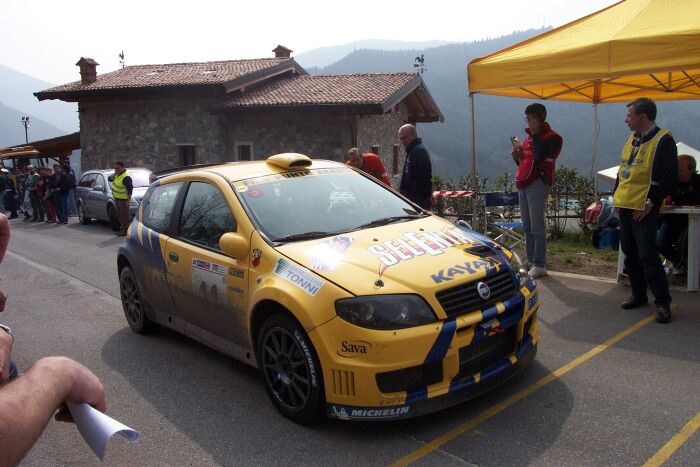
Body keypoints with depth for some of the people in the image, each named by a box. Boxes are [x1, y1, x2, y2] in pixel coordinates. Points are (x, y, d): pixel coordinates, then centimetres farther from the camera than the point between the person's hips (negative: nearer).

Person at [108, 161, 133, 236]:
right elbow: (110, 179, 7)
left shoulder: (126, 177, -21)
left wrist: (129, 200, -25)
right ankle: (122, 228, 26)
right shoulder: (117, 175, 8)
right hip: (117, 198, 10)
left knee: (124, 215, -6)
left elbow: (130, 189, -23)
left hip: (123, 199, -10)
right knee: (119, 215, 16)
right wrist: (115, 173, -8)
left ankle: (126, 230, -1)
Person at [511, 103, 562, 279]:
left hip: (538, 184, -8)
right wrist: (518, 156, 7)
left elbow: (540, 156, -20)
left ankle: (539, 266, -4)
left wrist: (534, 134, -13)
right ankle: (531, 262, 17)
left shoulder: (552, 137, -3)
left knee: (537, 228, -8)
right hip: (523, 184, 8)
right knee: (527, 227, 10)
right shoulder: (529, 137, 22)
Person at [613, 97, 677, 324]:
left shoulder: (663, 140, -10)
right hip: (625, 207, 8)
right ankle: (638, 294, 25)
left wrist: (651, 202, -16)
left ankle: (662, 303, 2)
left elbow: (670, 178, -14)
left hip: (643, 209, -8)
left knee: (648, 256, -8)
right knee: (630, 253, 13)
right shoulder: (632, 140, 15)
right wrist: (616, 194, 12)